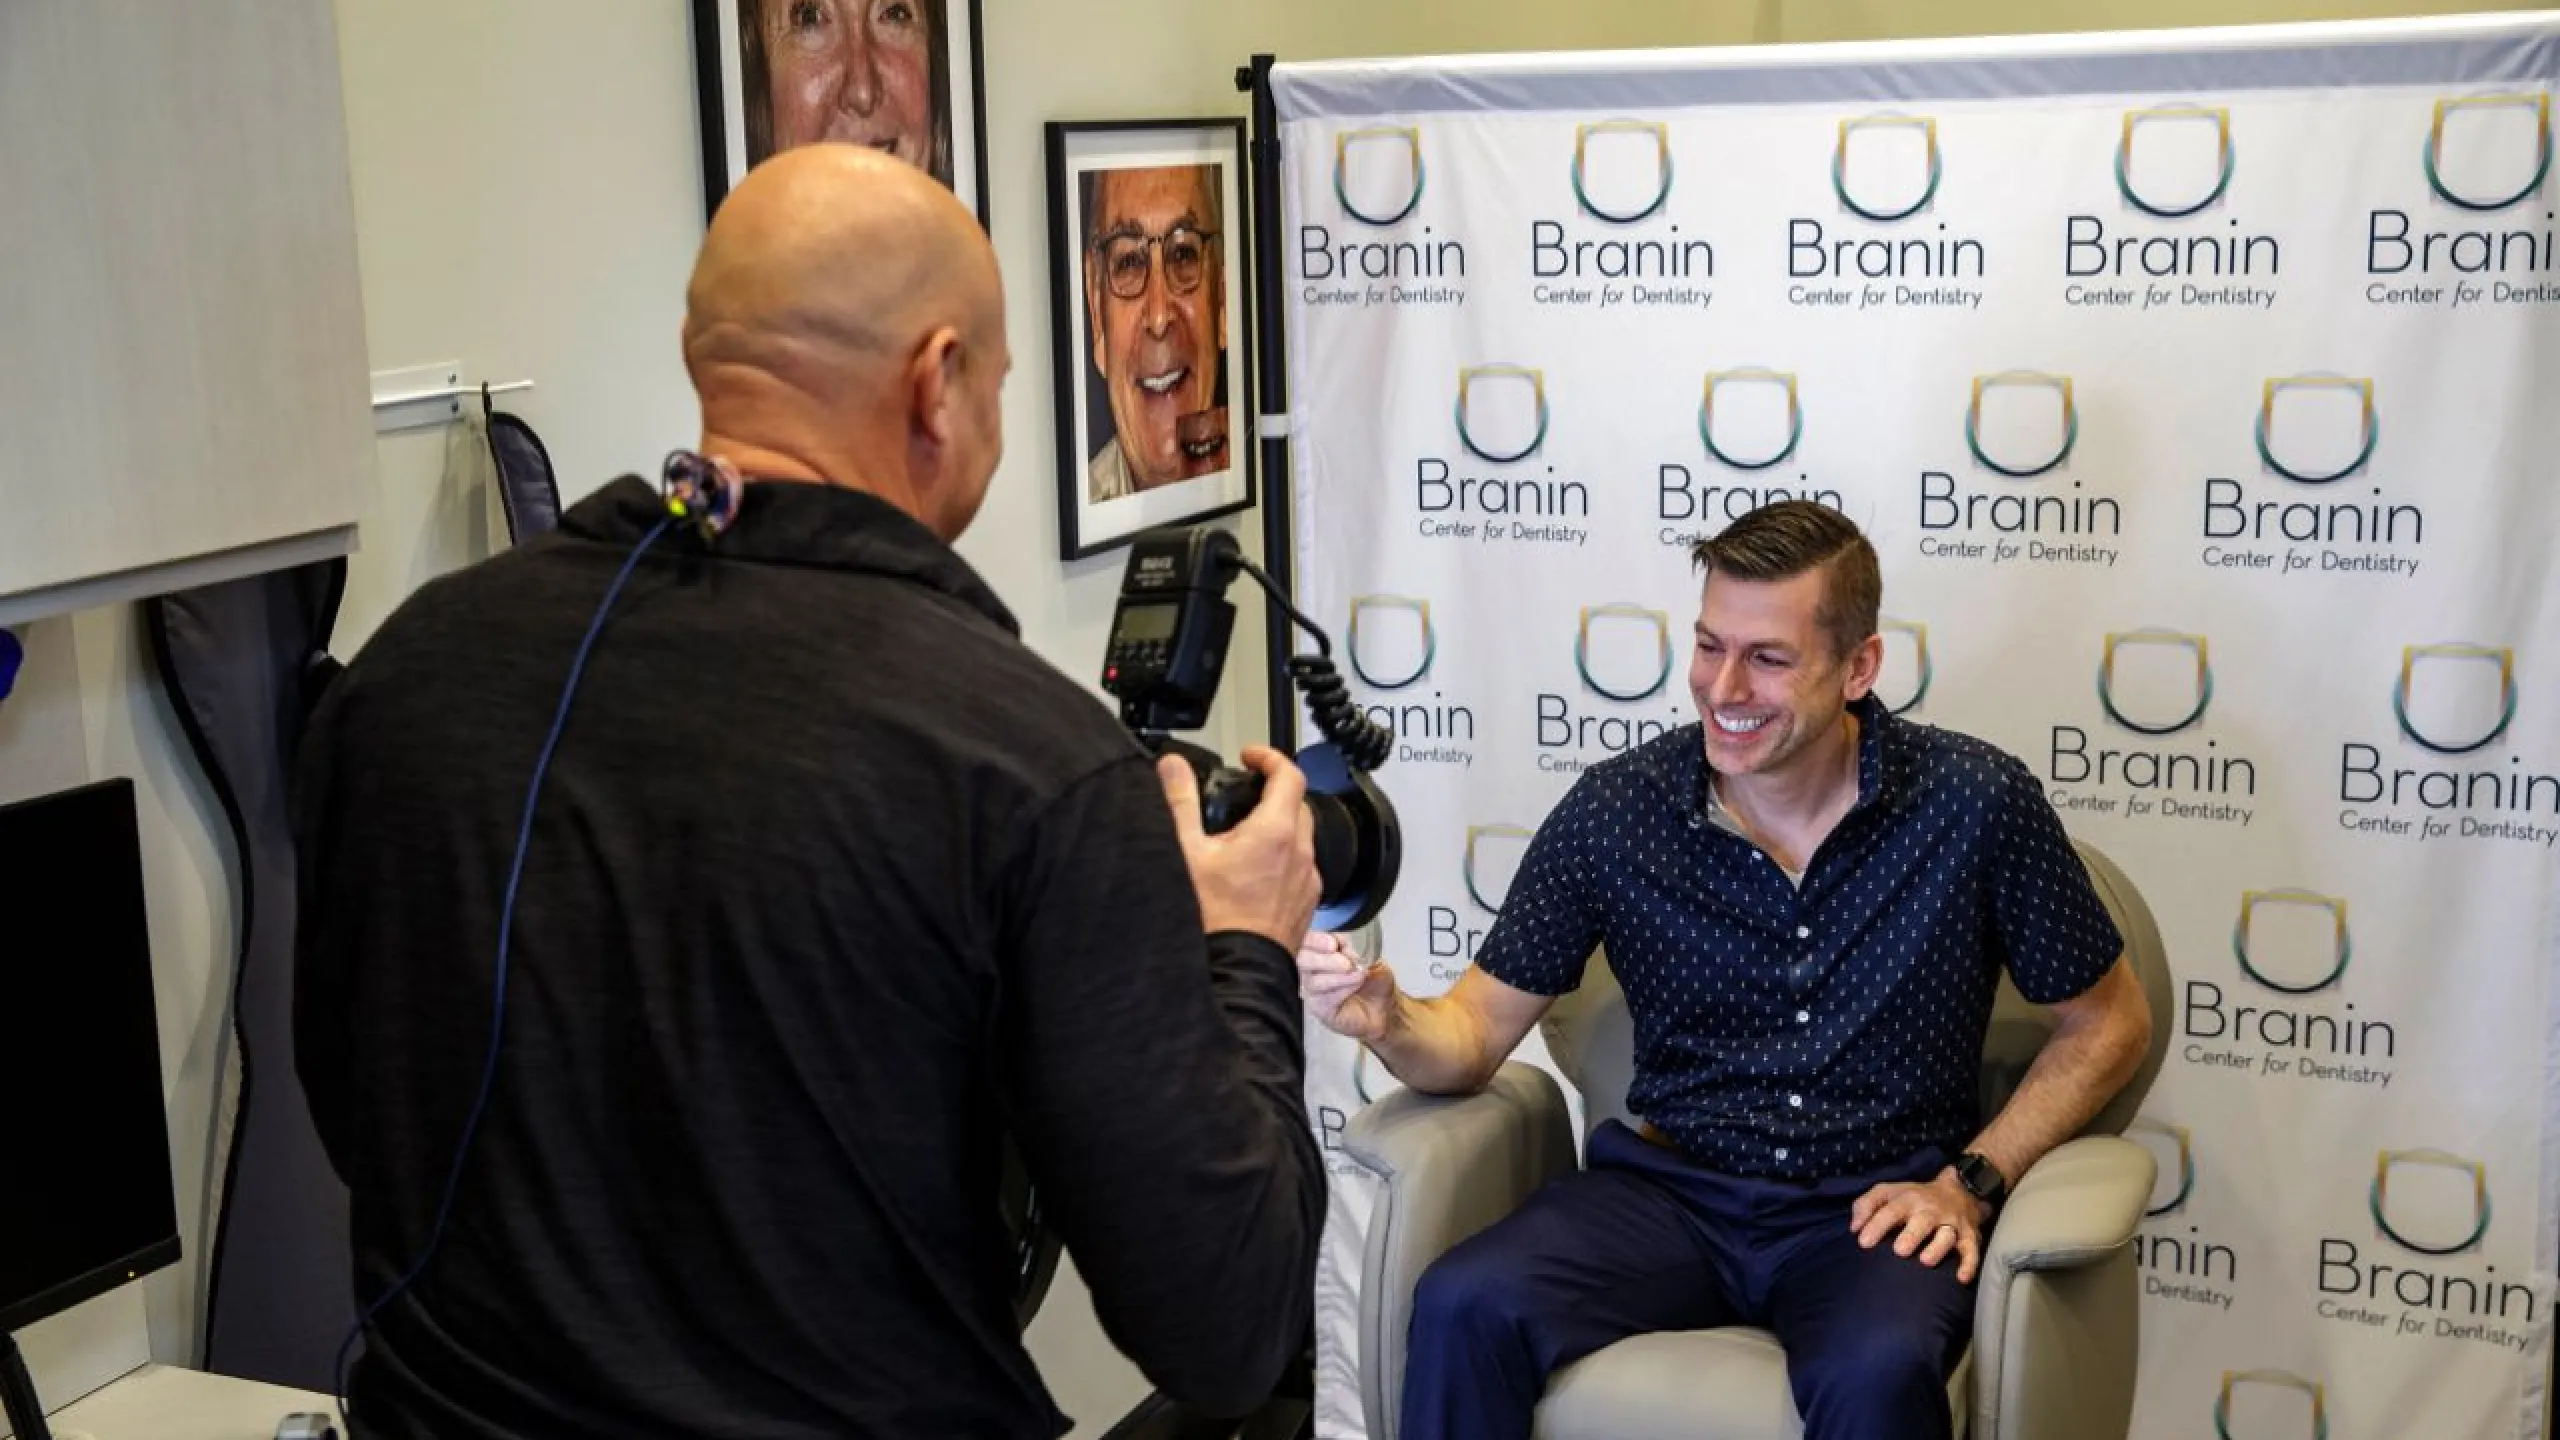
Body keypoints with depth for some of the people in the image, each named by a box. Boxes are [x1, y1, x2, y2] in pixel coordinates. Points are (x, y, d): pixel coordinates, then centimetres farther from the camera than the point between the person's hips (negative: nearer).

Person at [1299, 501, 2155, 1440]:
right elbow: (1476, 1032, 1)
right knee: (1464, 1310, -26)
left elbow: (2108, 1023, 5)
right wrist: (1388, 1021, -22)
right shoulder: (1616, 809, -4)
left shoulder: (1979, 805, -8)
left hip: (1873, 1212, -1)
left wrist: (1970, 1182, -6)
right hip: (1670, 1189, 2)